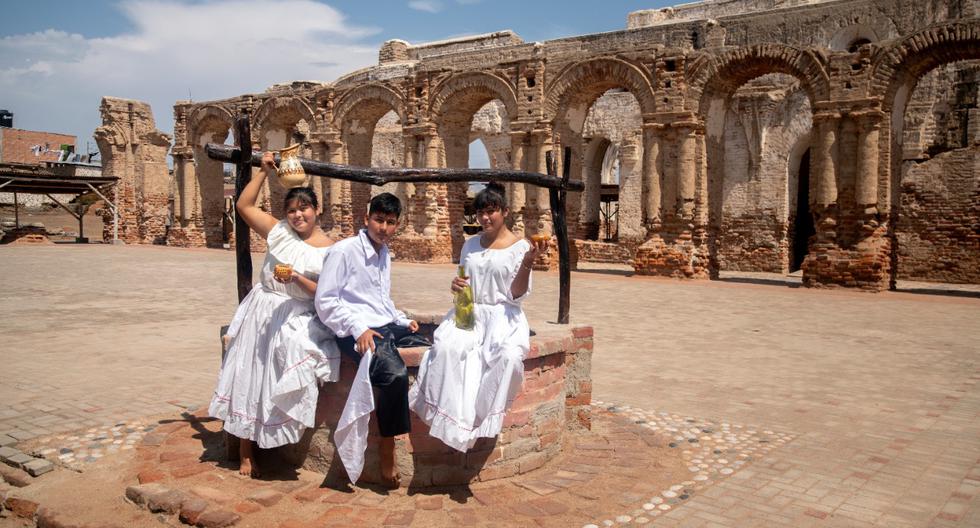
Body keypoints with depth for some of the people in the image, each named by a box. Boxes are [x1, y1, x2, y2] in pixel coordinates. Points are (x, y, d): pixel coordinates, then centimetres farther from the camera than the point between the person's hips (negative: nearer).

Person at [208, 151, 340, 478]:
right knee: (251, 374, 3)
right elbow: (243, 205, 6)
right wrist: (264, 172, 3)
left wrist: (297, 278, -20)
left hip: (298, 317, -2)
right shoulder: (278, 232, 4)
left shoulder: (329, 250, -3)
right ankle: (246, 451, 16)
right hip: (263, 311, 2)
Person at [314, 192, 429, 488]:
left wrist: (403, 320, 12)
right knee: (395, 373, -32)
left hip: (389, 327, 8)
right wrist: (358, 329, -18)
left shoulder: (385, 255, 18)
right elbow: (325, 302, -9)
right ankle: (387, 450, -17)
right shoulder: (344, 251, -6)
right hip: (357, 333, -8)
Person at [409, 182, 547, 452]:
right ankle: (453, 417, -26)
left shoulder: (520, 247, 1)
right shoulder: (471, 244, 16)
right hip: (469, 313, 3)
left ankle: (485, 416, -19)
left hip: (504, 316, -3)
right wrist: (457, 285, 1)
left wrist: (528, 262, -19)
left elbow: (517, 295, -4)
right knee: (447, 348, -31)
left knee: (508, 354, -36)